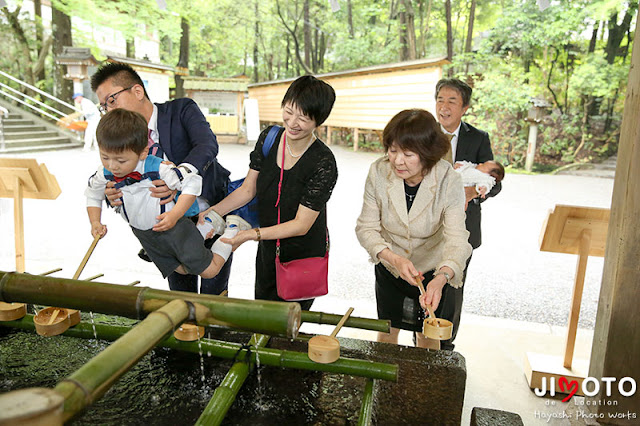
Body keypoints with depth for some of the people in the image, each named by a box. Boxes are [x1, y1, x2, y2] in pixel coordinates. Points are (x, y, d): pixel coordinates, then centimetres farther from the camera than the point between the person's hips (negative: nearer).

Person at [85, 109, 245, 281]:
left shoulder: (158, 169, -31)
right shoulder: (104, 175, -12)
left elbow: (192, 183, -27)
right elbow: (93, 195, 9)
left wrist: (174, 215, -35)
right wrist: (95, 222, -5)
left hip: (174, 227, -6)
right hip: (144, 234, 6)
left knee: (209, 270, -3)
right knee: (180, 269, 20)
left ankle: (233, 229, 17)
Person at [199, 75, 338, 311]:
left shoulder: (323, 163, -25)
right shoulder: (268, 138, -8)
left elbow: (301, 224, -24)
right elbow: (248, 189, -1)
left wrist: (250, 234, -31)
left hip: (305, 256, -5)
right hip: (267, 249, 5)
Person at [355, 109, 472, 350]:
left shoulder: (449, 181, -27)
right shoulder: (378, 172, -23)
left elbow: (457, 239, -33)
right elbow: (366, 228, -17)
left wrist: (441, 278, -51)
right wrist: (394, 258, -33)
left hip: (433, 270, -1)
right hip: (389, 267, 2)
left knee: (427, 337, 18)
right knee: (387, 332, 19)